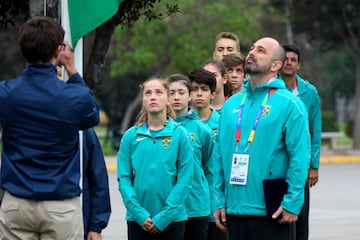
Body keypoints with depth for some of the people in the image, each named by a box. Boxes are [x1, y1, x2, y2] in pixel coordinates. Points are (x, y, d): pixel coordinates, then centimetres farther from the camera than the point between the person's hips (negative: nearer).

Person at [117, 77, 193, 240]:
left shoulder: (179, 134, -1)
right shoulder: (131, 135, 3)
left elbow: (185, 179, -5)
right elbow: (124, 178, 1)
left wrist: (164, 216, -11)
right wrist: (140, 213, -10)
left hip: (171, 219, -1)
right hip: (138, 219, 1)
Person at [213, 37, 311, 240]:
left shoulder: (288, 104, -6)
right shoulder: (231, 104, 12)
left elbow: (300, 157, -11)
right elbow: (220, 157, 12)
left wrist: (292, 203, -17)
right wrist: (219, 201, 6)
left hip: (271, 213, -6)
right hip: (235, 210, 6)